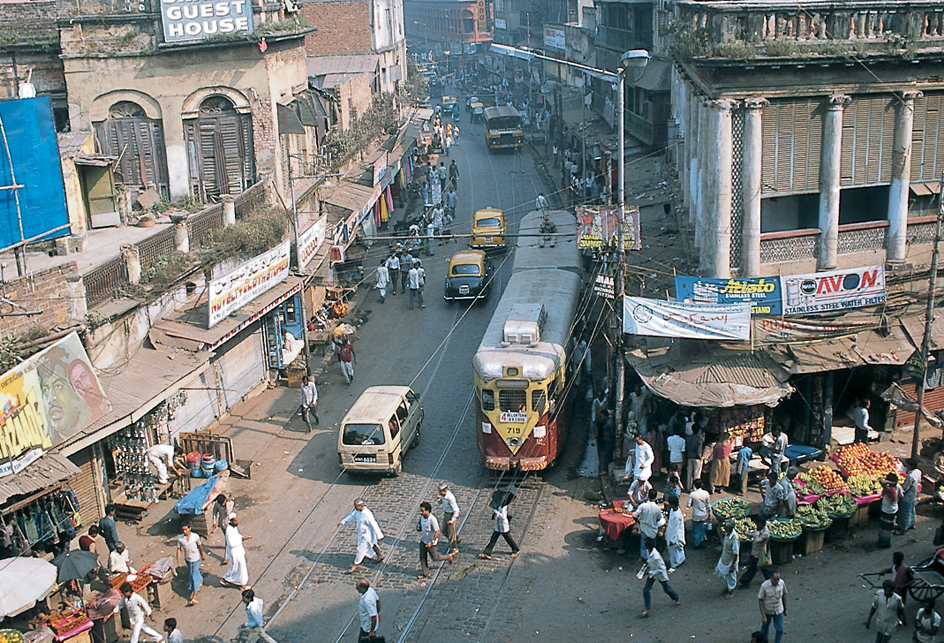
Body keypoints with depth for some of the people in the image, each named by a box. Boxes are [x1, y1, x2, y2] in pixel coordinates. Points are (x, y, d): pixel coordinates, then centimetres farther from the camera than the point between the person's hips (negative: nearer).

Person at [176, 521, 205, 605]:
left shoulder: (195, 536, -19)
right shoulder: (180, 538, -16)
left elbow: (200, 545, -1)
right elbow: (179, 549, -8)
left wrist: (202, 555, 12)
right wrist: (178, 561, -11)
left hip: (195, 558, -3)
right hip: (187, 559, 3)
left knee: (194, 576, -4)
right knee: (195, 572, 26)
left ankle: (194, 596, 1)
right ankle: (200, 580, 58)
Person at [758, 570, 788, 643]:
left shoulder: (781, 583, -17)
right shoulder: (764, 585, -26)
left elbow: (784, 595, 1)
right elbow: (760, 600, -18)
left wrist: (785, 609, 10)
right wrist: (763, 616, -19)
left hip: (779, 611, 1)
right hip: (767, 611, -1)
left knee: (780, 629, 3)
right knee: (765, 627, 20)